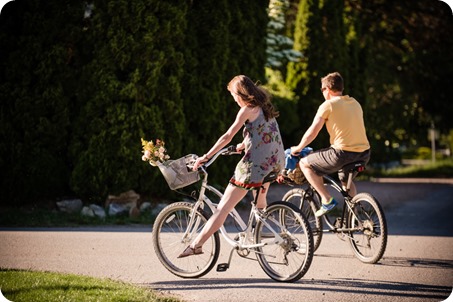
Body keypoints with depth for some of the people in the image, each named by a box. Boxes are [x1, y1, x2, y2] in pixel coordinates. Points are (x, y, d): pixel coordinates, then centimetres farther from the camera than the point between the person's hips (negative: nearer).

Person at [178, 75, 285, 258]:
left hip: (255, 164, -8)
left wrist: (206, 157, -9)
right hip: (275, 162, 8)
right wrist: (243, 145, 42)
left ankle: (196, 245, -14)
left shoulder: (247, 110, -9)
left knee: (224, 207, -10)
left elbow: (227, 136, -12)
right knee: (260, 202, 35)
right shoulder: (264, 107, 14)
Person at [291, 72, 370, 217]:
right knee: (345, 178, 36)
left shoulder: (328, 105, -4)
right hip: (364, 154, 8)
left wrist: (298, 148, 9)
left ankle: (327, 200, 1)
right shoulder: (355, 103, 16)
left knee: (304, 164, 9)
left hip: (342, 153, -8)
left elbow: (312, 131, -6)